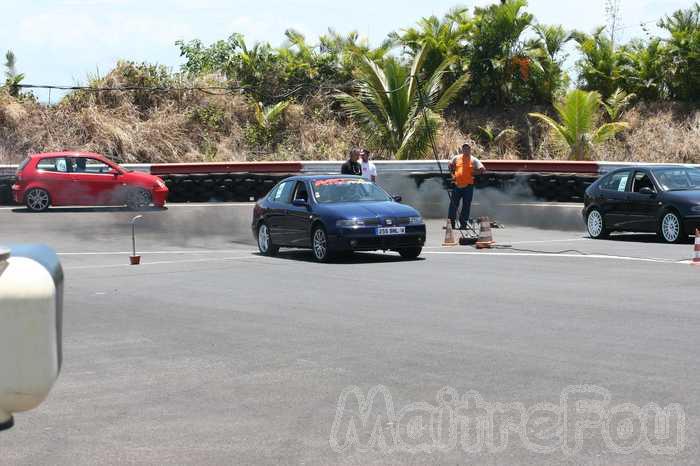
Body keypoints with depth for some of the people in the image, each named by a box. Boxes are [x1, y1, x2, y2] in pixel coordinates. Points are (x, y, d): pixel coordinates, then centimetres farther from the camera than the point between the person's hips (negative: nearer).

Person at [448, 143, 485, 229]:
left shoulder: (474, 160, 3)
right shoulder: (456, 158, 10)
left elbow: (482, 169, -2)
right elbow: (450, 165, 25)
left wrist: (473, 173, -7)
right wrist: (452, 174, 12)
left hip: (468, 186, -2)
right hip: (457, 185, 2)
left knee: (466, 206, 2)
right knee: (453, 204, 2)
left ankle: (463, 224, 10)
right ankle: (451, 223, 9)